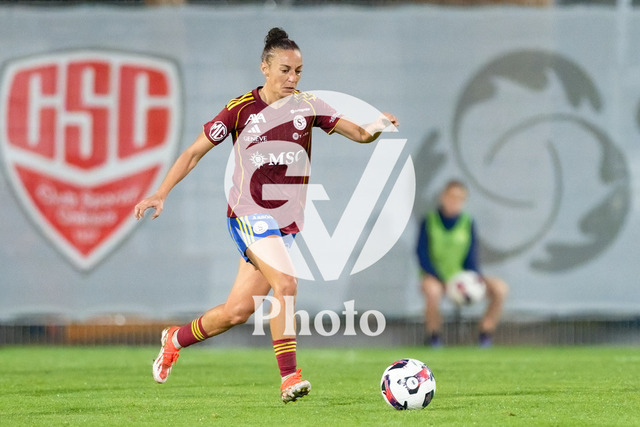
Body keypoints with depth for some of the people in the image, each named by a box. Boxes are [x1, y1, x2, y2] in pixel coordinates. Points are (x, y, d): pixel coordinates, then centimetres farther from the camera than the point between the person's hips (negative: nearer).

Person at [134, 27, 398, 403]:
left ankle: (177, 338, 32)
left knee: (238, 310, 5)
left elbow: (360, 134, 1)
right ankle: (289, 378, -24)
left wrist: (378, 126, -22)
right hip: (249, 213, -4)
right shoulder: (242, 109, -4)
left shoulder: (308, 106, 3)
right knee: (285, 283, -27)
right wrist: (161, 195, -5)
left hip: (287, 218, 4)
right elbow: (195, 152, 3)